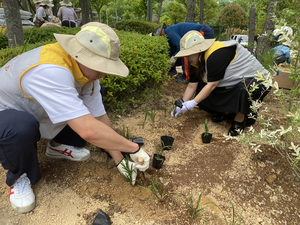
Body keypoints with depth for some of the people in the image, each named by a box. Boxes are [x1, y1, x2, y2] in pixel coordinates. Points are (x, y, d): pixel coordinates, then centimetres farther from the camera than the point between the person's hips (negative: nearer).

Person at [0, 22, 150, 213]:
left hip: (35, 113, 6)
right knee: (22, 129, -39)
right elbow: (88, 130, -46)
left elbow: (100, 117, -12)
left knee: (85, 113, -9)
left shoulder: (87, 69, -15)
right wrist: (134, 148, -33)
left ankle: (57, 146, 16)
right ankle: (20, 176, -5)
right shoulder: (50, 71, -41)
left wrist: (119, 160, -12)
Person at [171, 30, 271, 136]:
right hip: (233, 83, 8)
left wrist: (193, 103, -25)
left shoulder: (217, 55, -31)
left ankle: (240, 119, -14)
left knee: (244, 89, -41)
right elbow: (192, 86, -1)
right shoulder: (197, 61, -3)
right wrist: (181, 105, -3)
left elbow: (212, 85, -30)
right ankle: (227, 111, 7)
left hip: (256, 79, -8)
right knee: (201, 88, -6)